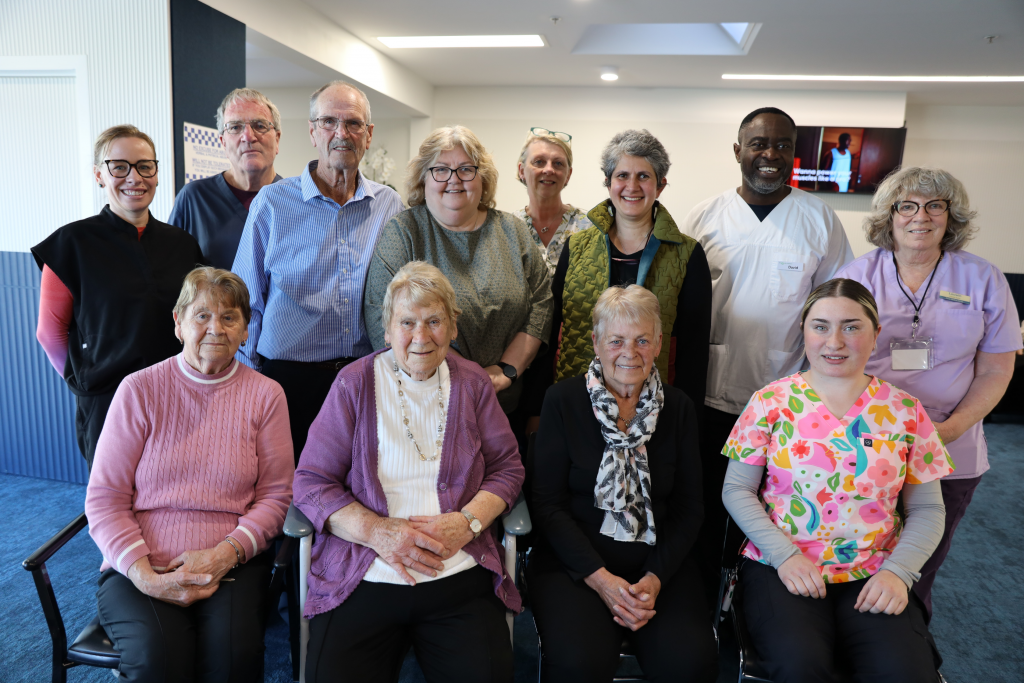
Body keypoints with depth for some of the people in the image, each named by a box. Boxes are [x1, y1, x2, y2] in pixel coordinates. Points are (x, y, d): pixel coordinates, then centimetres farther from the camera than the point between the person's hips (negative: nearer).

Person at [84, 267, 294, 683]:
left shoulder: (265, 395, 5)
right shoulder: (140, 389, 2)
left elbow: (275, 496, 5)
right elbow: (104, 500, 1)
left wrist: (225, 554, -12)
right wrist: (146, 577, -12)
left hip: (232, 565, 1)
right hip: (138, 567, 0)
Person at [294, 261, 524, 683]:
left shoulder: (473, 384, 8)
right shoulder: (355, 384, 2)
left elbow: (507, 467, 9)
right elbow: (311, 483, 0)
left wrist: (466, 522, -9)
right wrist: (378, 531, -13)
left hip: (460, 578, 1)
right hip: (364, 580, -1)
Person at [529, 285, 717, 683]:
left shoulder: (679, 408, 6)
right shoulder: (563, 401, -1)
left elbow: (688, 508, 5)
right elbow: (547, 502, -4)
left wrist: (656, 577, -10)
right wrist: (599, 577, -13)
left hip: (658, 563, 2)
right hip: (574, 561, -2)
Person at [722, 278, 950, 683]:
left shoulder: (905, 411, 6)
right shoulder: (772, 401, 1)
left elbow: (927, 509, 9)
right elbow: (736, 489, 0)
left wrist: (897, 571, -7)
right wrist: (784, 554, -11)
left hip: (873, 579, 2)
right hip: (780, 569, -2)